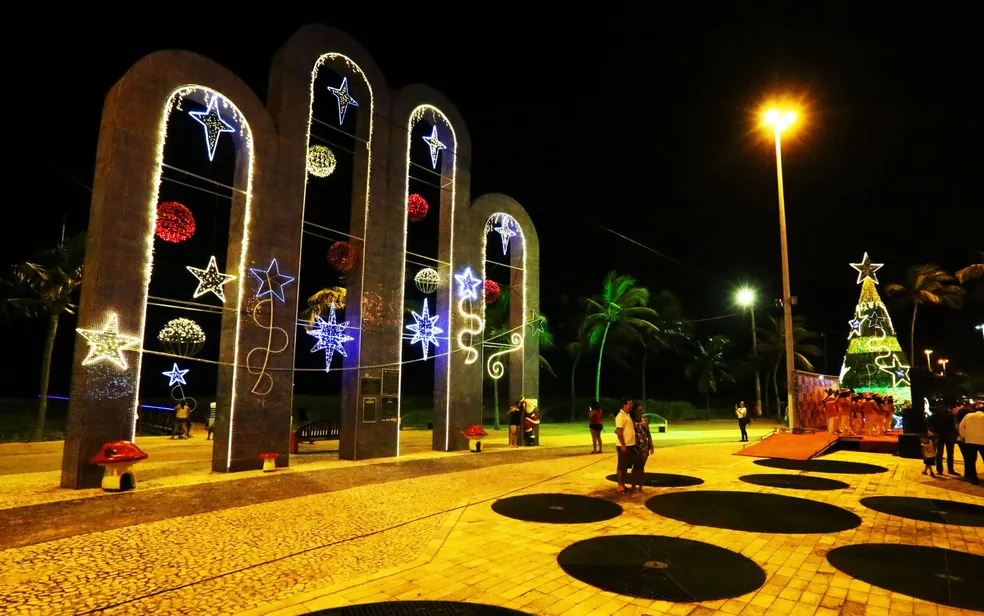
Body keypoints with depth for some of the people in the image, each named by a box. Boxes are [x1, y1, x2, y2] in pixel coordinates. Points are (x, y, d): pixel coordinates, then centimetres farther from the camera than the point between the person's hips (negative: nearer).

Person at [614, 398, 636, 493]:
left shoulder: (628, 415, 14)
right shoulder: (620, 416, -15)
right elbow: (619, 431, -20)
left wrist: (633, 444, 17)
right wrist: (623, 445, -22)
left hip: (631, 445, 9)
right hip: (624, 446, -9)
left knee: (626, 466, 14)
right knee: (622, 466, -2)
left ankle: (623, 484, 22)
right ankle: (620, 486, 4)